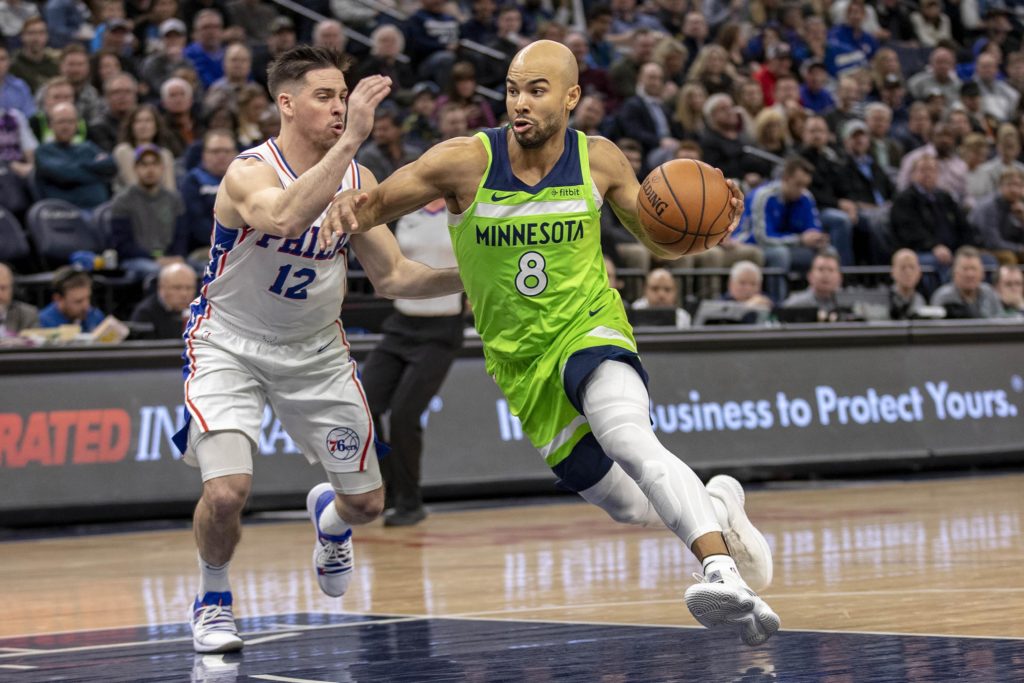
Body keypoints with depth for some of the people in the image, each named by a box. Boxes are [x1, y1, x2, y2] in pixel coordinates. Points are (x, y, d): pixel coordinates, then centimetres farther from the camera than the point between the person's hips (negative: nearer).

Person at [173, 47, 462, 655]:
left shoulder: (358, 181, -6)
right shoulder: (249, 172, -24)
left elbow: (392, 276, 2)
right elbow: (284, 219, -48)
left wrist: (467, 275, -14)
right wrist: (350, 140, -52)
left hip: (316, 349, 5)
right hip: (230, 346, -5)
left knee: (366, 503, 9)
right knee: (227, 492, -24)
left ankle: (327, 518, 48)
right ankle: (213, 597, 7)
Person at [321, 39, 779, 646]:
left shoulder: (599, 159, -8)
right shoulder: (467, 161, -12)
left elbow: (661, 241, 6)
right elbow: (377, 205, -9)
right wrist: (350, 209, -34)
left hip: (589, 328, -3)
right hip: (520, 361, 3)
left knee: (624, 433, -38)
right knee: (633, 510, 13)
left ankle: (723, 573, -49)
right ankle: (717, 504, 45)